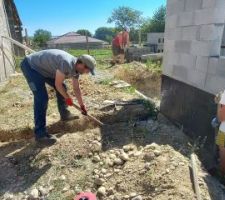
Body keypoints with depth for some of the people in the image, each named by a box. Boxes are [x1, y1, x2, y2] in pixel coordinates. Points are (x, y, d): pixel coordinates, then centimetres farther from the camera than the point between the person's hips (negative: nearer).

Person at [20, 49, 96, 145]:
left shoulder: (76, 68, -2)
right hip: (31, 66, -10)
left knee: (62, 88, 12)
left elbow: (76, 89, 9)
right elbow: (58, 84, -24)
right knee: (42, 98, -19)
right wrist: (67, 98, -8)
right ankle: (40, 134, -13)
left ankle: (65, 114, 30)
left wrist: (82, 106, 15)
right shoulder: (67, 64, -32)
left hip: (44, 68, 10)